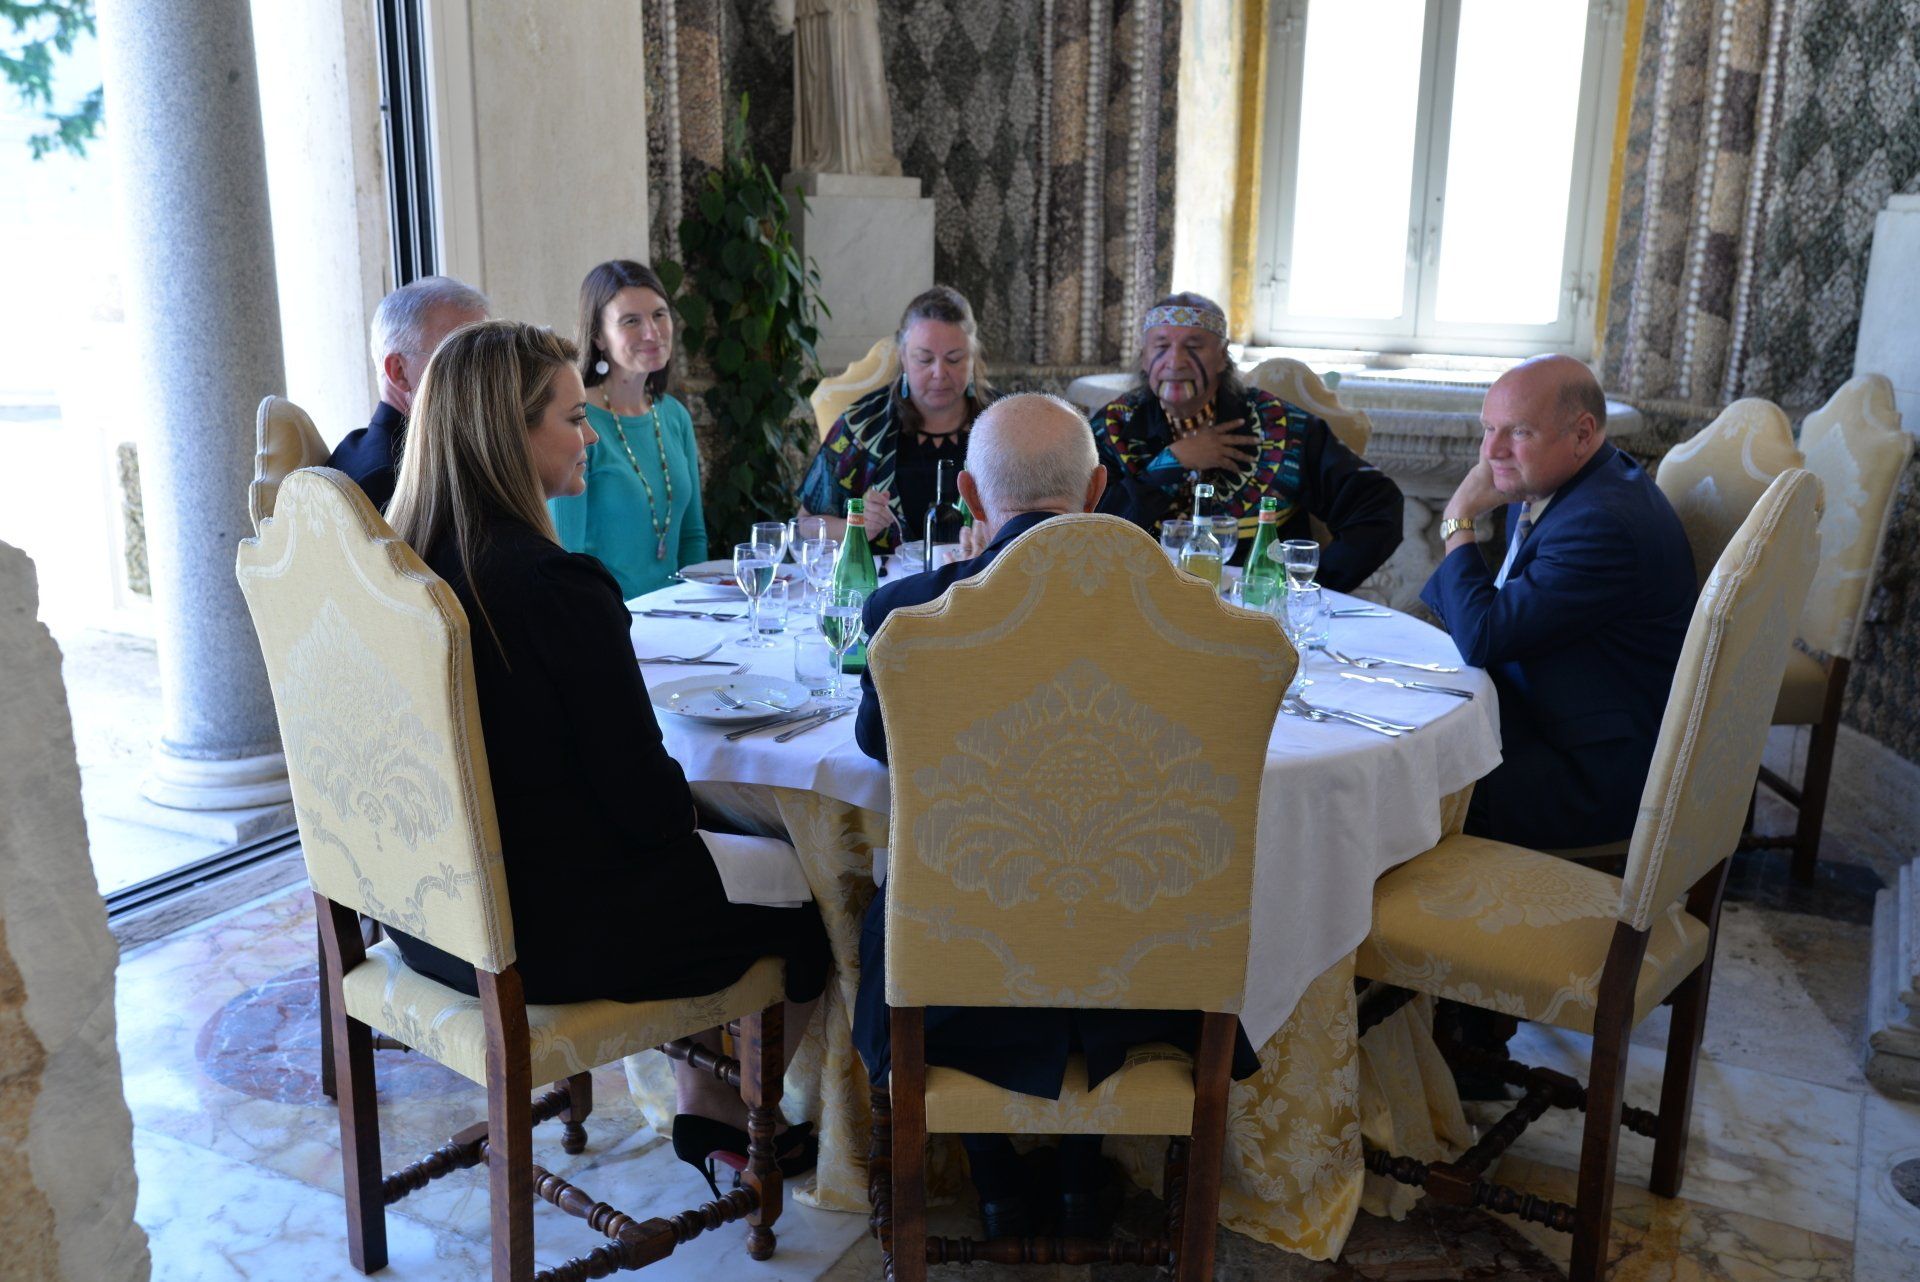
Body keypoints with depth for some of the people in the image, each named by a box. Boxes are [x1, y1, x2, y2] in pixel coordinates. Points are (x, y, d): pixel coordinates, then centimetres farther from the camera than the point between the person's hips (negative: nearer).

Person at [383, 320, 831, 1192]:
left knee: (706, 843, 28)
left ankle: (706, 1105, 36)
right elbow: (644, 801, -20)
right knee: (814, 899, 15)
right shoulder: (558, 586, -27)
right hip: (553, 939, -8)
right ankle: (732, 1110, 38)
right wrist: (691, 811, 1)